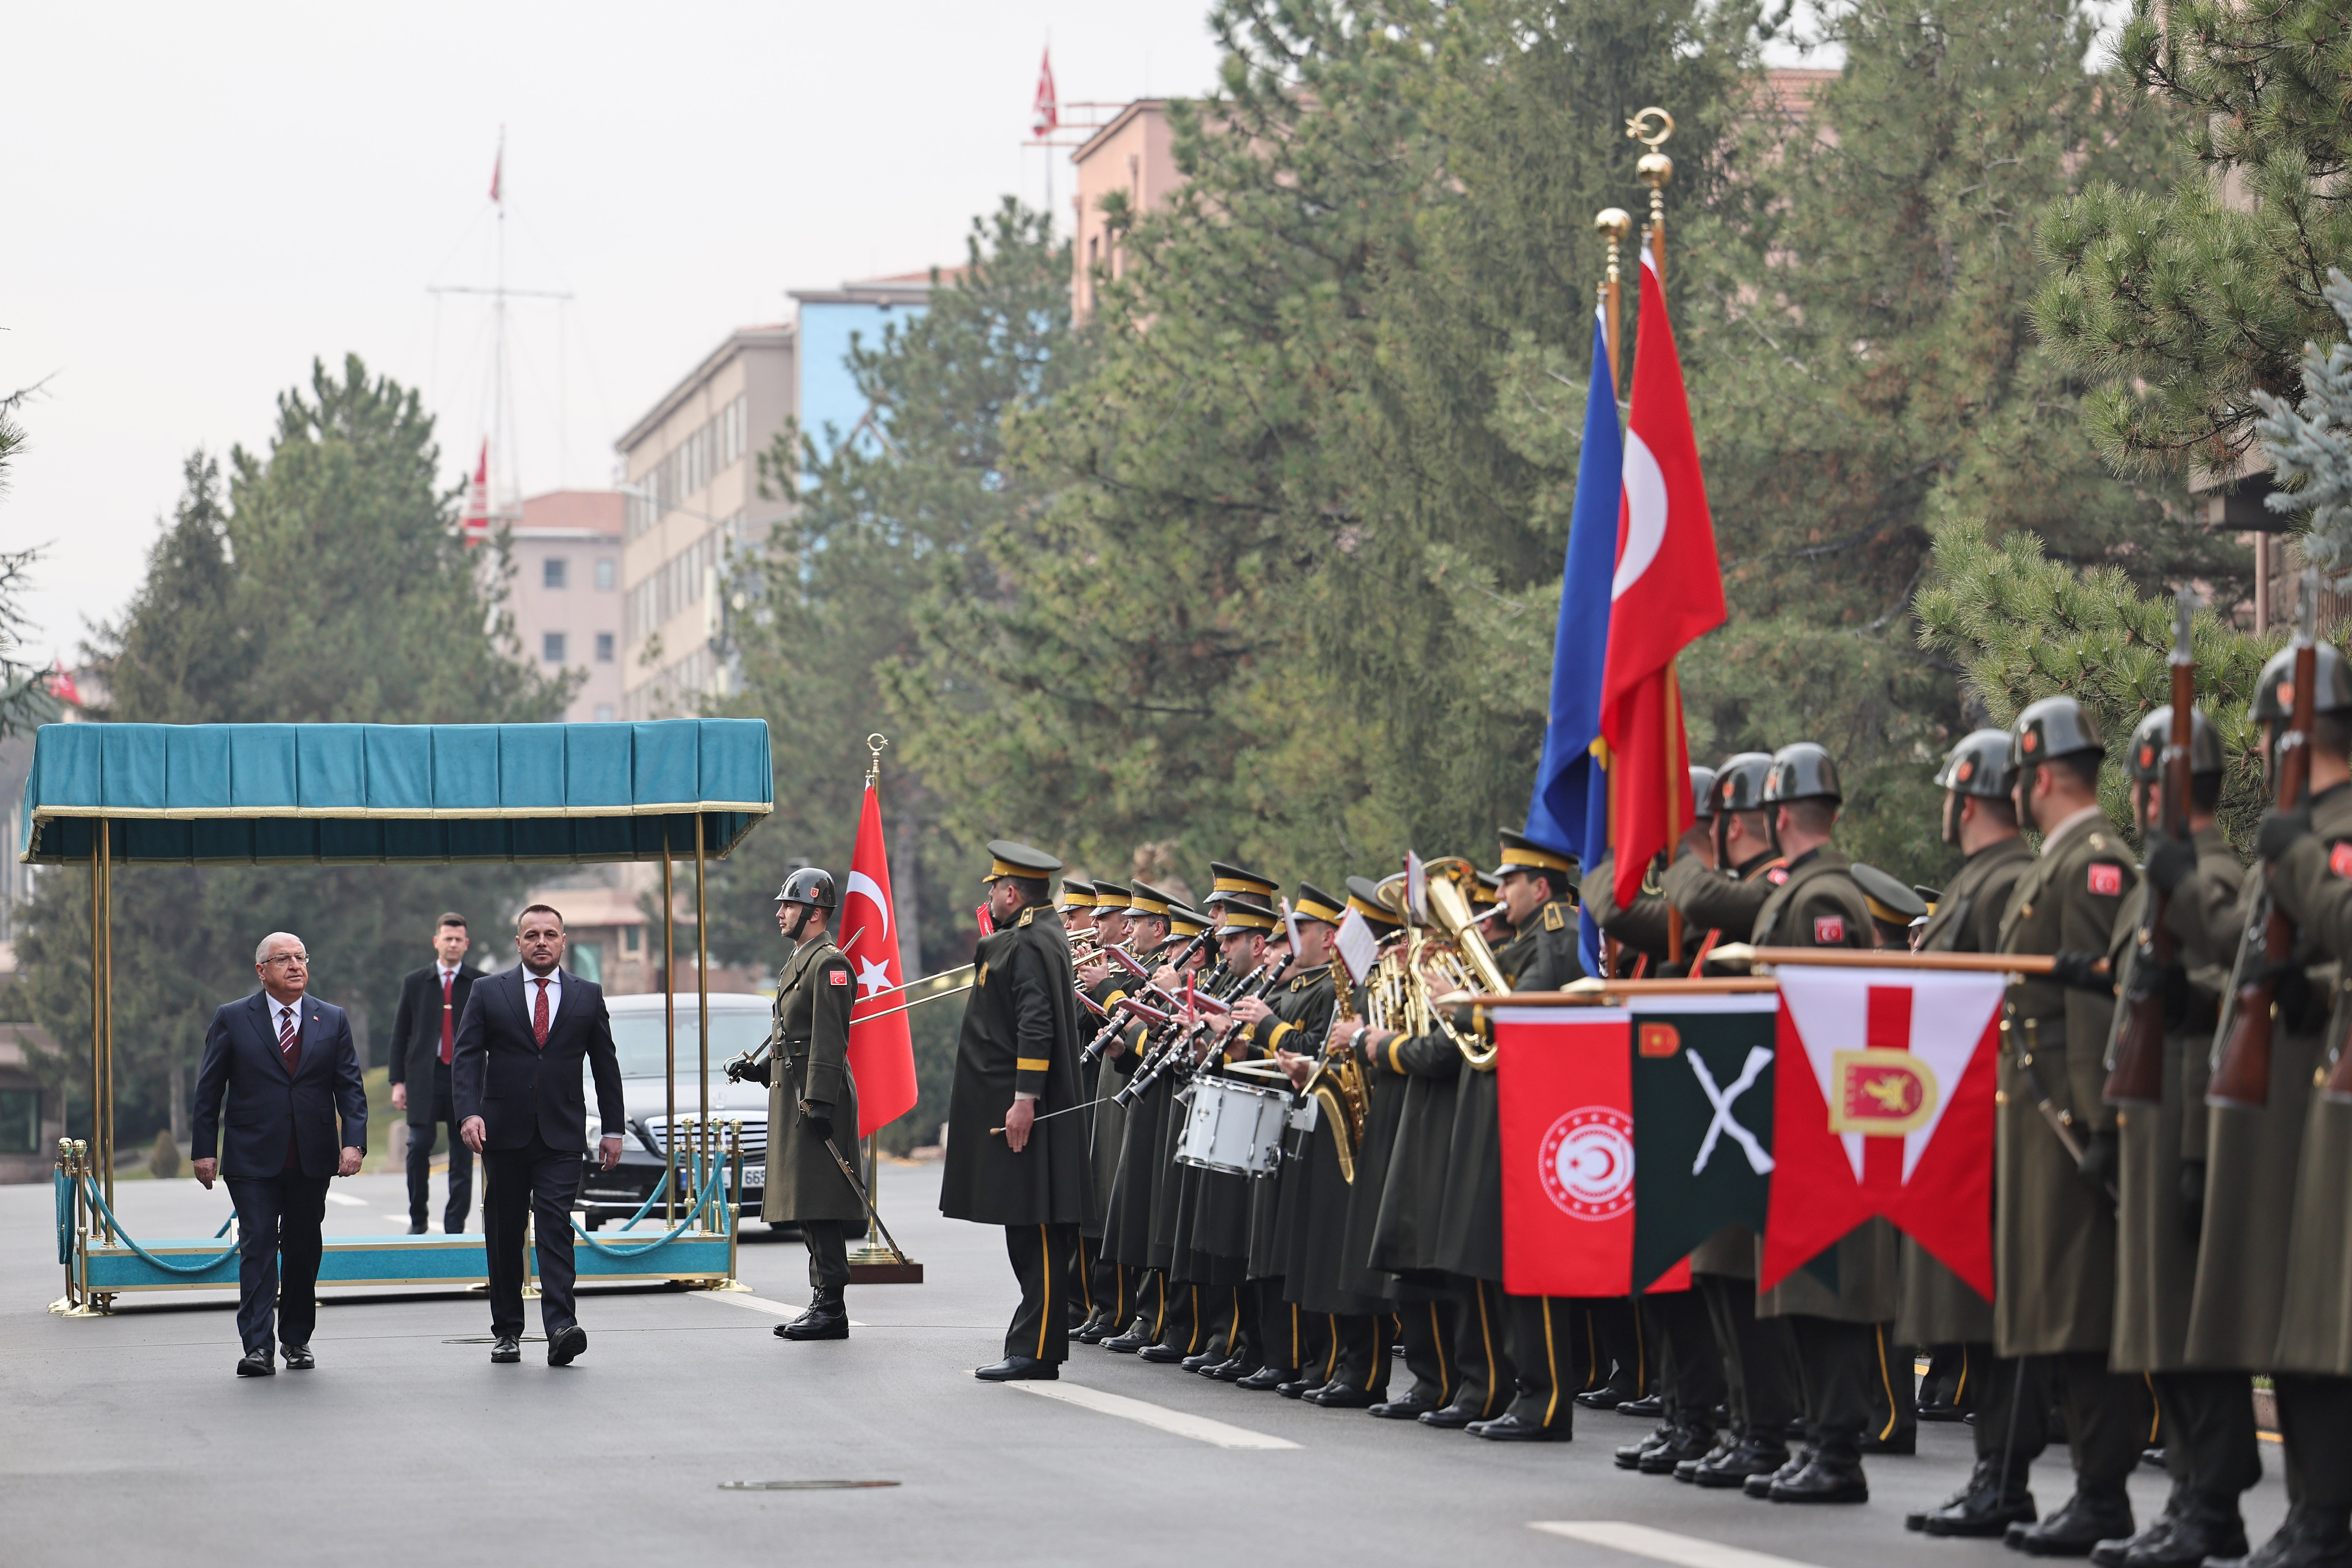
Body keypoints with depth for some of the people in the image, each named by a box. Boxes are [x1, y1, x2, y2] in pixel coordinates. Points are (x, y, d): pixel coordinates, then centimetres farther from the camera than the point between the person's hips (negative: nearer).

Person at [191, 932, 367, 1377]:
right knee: (258, 1246, -9)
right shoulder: (232, 1020, 3)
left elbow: (350, 1087, 5)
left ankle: (297, 1339, 23)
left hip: (313, 1158, 3)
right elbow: (209, 1089, 3)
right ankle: (258, 1347, -12)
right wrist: (204, 1149, -3)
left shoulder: (332, 1021, 8)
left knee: (304, 1249, 10)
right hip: (253, 1158, -2)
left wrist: (354, 1142, -9)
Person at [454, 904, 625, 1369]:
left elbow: (605, 1065, 12)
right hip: (504, 1133, 1)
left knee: (555, 1226, -13)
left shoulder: (588, 996, 9)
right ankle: (506, 1330, 14)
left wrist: (613, 1128, 8)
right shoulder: (488, 993, 7)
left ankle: (561, 1326, -23)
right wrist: (469, 1113, -14)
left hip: (561, 1136, -1)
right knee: (504, 1232, 5)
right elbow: (467, 1057, 1)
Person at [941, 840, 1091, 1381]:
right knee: (1029, 1231, 11)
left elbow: (1036, 1025, -22)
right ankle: (1033, 1346, 14)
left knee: (1035, 1231, -8)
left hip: (1020, 1111, -11)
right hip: (1011, 1105, 11)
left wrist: (1025, 1099, -25)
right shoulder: (1042, 935, 17)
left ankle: (1034, 1351, -8)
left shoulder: (1028, 944, -15)